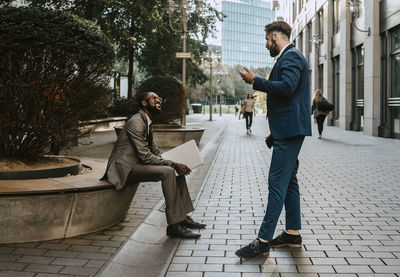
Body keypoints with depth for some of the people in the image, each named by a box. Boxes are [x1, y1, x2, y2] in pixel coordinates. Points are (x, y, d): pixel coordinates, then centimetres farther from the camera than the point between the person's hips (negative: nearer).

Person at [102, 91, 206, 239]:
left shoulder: (148, 123, 16)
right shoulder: (136, 122, -16)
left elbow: (156, 152, 16)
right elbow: (145, 156, -22)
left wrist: (176, 164, 0)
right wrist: (172, 164, -19)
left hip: (136, 165, 10)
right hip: (125, 168, -10)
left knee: (178, 169, 4)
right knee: (167, 172, -27)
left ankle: (182, 216, 5)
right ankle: (174, 226, -25)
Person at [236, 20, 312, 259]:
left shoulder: (291, 56, -10)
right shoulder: (288, 57, 22)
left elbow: (286, 87, -26)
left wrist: (255, 81, -15)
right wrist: (275, 131, 25)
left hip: (290, 130, -11)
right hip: (288, 129, 11)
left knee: (277, 182, -12)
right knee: (288, 181, 13)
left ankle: (263, 241, -11)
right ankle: (293, 233, 21)